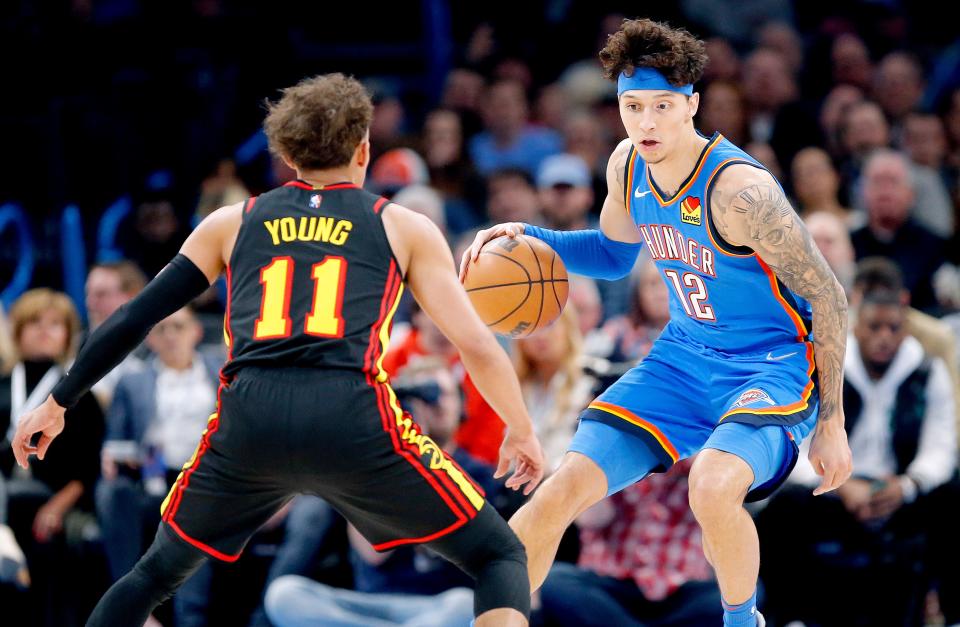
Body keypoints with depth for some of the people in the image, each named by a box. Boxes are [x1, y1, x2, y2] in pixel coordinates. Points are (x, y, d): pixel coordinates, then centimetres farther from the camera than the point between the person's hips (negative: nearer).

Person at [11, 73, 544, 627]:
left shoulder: (230, 223, 22)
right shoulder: (404, 228, 17)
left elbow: (133, 320, 20)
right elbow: (477, 347, 12)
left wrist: (58, 403, 30)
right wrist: (522, 431, 27)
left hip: (248, 421, 3)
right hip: (353, 420, -2)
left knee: (157, 574, 27)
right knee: (500, 558, 11)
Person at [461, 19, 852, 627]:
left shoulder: (737, 190, -26)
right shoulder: (627, 165, -4)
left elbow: (828, 298, -17)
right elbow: (615, 254, 19)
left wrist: (830, 423, -12)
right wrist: (526, 238, 1)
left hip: (775, 365, -6)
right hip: (684, 358, 7)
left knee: (713, 487, -35)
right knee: (562, 491, -5)